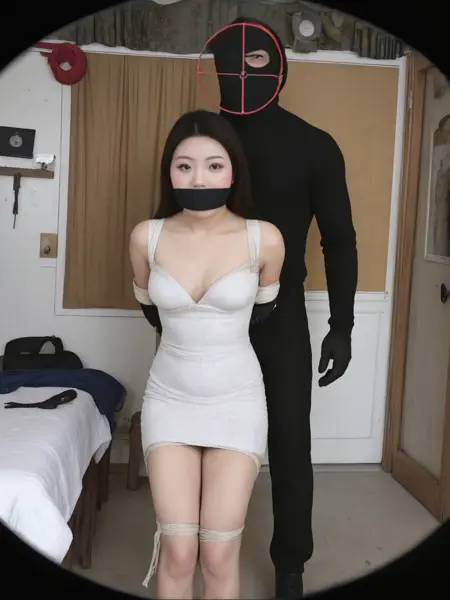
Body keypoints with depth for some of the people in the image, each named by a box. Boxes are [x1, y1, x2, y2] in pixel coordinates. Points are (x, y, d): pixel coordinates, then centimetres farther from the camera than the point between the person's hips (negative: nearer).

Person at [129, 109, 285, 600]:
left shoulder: (265, 239, -12)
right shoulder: (146, 237, -8)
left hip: (237, 400, -1)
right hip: (169, 399, 1)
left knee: (219, 555, 2)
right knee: (177, 552, 1)